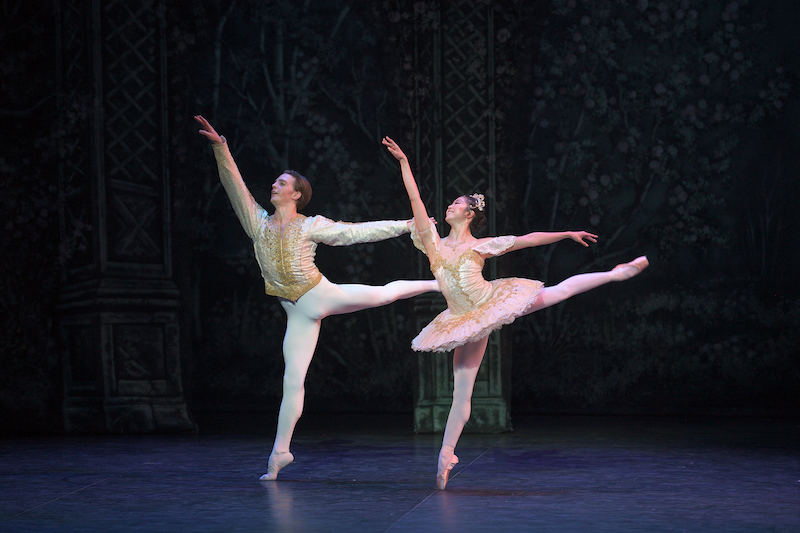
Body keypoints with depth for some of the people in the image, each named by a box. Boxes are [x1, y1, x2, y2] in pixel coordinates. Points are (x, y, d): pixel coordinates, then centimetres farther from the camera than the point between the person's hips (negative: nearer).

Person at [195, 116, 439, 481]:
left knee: (383, 294, 1)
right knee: (293, 379, -1)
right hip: (299, 314, 1)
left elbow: (359, 231, 2)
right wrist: (220, 147, -13)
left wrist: (408, 224, 2)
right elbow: (235, 185, -2)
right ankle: (281, 451, 4)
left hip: (324, 296, -1)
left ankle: (435, 284, 33)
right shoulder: (259, 222, 5)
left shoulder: (312, 226, -2)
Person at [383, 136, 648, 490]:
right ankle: (445, 456, 7)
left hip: (492, 302, 0)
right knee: (462, 392, 0)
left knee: (557, 292, 2)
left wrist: (568, 234, 9)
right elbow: (415, 199, -1)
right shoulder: (434, 243, 4)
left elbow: (528, 239, 8)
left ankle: (617, 274, 20)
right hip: (468, 322, 0)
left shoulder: (482, 245, 3)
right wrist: (403, 162, -6)